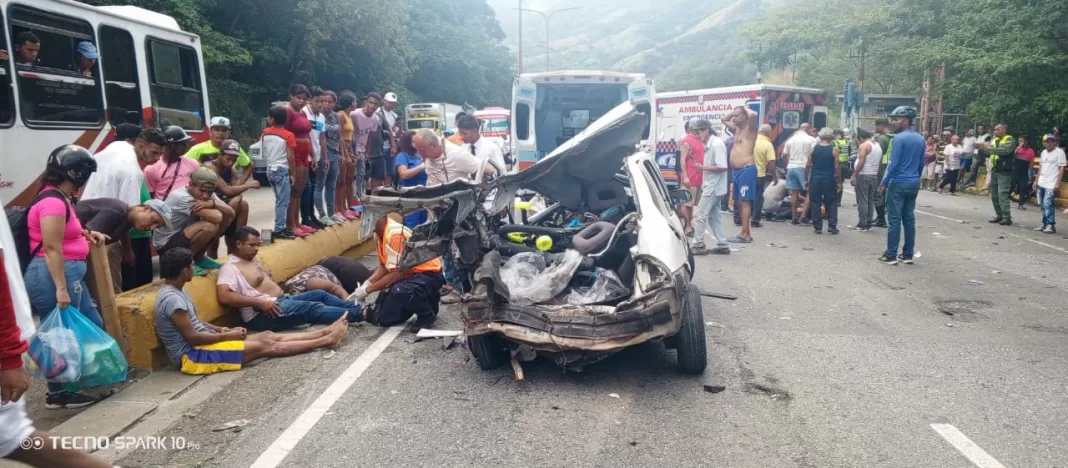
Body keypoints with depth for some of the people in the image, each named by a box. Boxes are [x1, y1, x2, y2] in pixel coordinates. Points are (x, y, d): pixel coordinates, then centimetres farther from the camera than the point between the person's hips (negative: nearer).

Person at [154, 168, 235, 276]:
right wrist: (212, 206, -14)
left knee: (226, 218, -3)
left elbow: (231, 213, -15)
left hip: (184, 234, 8)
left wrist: (212, 204, -31)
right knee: (209, 226, -31)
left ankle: (199, 257, 7)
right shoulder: (181, 197, -29)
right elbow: (216, 217, -37)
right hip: (166, 244, -8)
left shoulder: (208, 194, -5)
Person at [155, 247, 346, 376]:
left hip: (201, 345, 10)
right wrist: (227, 336, -12)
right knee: (264, 346, -12)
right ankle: (326, 341, -6)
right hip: (192, 356, -10)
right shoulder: (172, 298, -23)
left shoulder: (174, 291, 10)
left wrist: (221, 330, 6)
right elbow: (192, 337, -23)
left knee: (268, 336, 5)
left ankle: (324, 333, 7)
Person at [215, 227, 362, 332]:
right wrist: (260, 302, -28)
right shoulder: (230, 268, -13)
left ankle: (358, 309, 0)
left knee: (320, 294, 6)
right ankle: (360, 314, -23)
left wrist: (280, 291, 11)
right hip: (262, 315, -10)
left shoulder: (252, 260, 18)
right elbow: (224, 297, -27)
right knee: (313, 308, -20)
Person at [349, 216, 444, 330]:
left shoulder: (395, 234, -27)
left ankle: (427, 315, -10)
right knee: (382, 318, 4)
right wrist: (366, 284, -4)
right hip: (410, 274, 9)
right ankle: (424, 300, 19)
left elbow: (396, 274, -25)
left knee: (400, 291, -39)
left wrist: (367, 290, -18)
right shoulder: (382, 232, 3)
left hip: (429, 274, -9)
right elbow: (384, 266, 11)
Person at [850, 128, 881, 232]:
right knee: (871, 200, 11)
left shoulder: (864, 145, -9)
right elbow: (880, 162, 14)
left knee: (862, 201, -5)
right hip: (874, 176, 8)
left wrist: (854, 175, -13)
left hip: (863, 175, -8)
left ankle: (862, 224, -5)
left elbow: (861, 162, -17)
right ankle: (869, 224, 12)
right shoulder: (878, 145, 15)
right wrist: (876, 174, 16)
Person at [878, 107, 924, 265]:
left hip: (898, 184, -7)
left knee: (895, 220, -4)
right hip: (914, 184, 7)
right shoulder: (920, 139, 10)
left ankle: (891, 255, -1)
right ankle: (908, 254, 13)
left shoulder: (899, 138, -13)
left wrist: (883, 183, -12)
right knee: (909, 219, 10)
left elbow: (893, 164, -17)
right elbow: (922, 163, 15)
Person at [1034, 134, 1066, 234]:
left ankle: (1051, 226, -10)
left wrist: (1058, 183, -16)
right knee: (1042, 205, 9)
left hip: (1051, 184, -7)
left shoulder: (1059, 152, -7)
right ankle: (1045, 224, 17)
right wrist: (1036, 181, 17)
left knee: (1047, 204, -14)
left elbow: (1061, 168, -10)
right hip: (1041, 184, 7)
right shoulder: (1044, 152, 13)